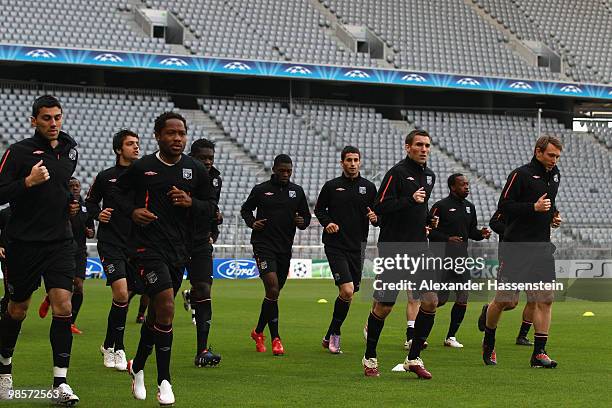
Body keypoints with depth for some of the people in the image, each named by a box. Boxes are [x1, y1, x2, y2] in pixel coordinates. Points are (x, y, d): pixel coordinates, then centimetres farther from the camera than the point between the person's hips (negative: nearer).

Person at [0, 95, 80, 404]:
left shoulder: (69, 151, 10)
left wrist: (71, 203, 12)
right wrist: (28, 182, -24)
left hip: (60, 242, 3)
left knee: (63, 306, -11)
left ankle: (60, 383, -10)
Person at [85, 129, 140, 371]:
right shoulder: (105, 177, 2)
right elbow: (90, 201, 14)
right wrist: (98, 214, -5)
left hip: (136, 244, 3)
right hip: (111, 243, -3)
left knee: (125, 297, 7)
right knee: (121, 293, -19)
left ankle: (110, 345, 26)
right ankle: (117, 349, -6)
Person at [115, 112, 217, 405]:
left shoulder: (196, 170, 5)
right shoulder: (142, 167, -2)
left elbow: (211, 207, 10)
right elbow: (119, 191, 13)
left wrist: (191, 202, -11)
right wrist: (132, 210, -6)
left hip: (179, 249, 4)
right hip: (147, 246, -4)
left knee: (157, 313, 14)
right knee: (166, 307, -18)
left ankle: (137, 367, 38)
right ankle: (164, 382, -10)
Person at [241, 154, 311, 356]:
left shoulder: (297, 191, 9)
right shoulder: (260, 190, 1)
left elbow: (307, 216, 16)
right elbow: (245, 209, 14)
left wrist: (302, 222, -7)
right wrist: (252, 223, -5)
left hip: (285, 248, 4)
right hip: (263, 246, -4)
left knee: (274, 293, 12)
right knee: (273, 289, -17)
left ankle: (258, 332, 32)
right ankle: (275, 339, -13)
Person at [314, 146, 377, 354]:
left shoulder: (369, 187, 8)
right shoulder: (331, 186, 2)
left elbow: (378, 215, 13)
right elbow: (319, 209, 11)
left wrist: (375, 218, -10)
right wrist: (327, 222, -8)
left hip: (357, 246, 4)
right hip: (335, 245, -4)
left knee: (349, 294, 6)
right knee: (347, 291, -17)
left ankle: (330, 336, 21)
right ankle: (334, 333, 0)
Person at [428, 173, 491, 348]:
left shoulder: (469, 207, 16)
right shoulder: (441, 206, -7)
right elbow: (429, 231, -9)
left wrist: (481, 233, 2)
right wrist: (448, 239, -19)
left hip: (462, 258, 7)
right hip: (443, 258, -7)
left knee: (462, 299, 1)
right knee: (440, 299, -7)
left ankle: (451, 337, 11)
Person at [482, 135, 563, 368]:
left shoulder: (554, 175, 15)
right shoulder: (521, 174, -9)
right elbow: (503, 206, -13)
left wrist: (554, 215, 13)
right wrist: (534, 207, -20)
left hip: (542, 246, 6)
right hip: (516, 246, -6)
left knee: (545, 299, -3)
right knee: (506, 300, -3)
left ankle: (539, 353, 1)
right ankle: (488, 343, 22)